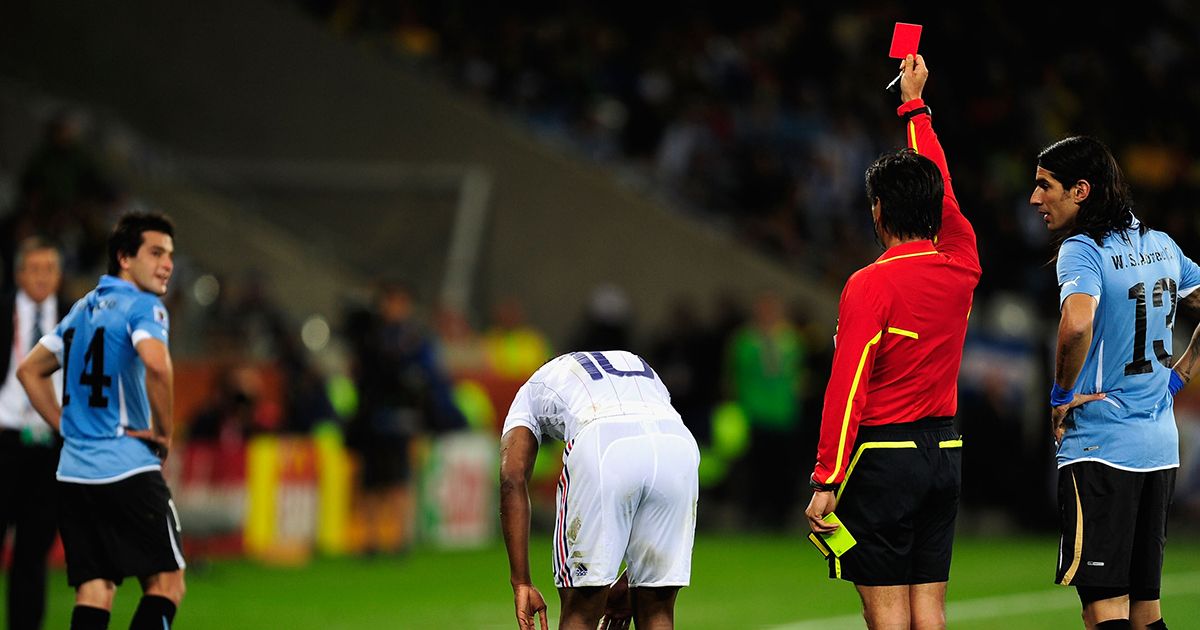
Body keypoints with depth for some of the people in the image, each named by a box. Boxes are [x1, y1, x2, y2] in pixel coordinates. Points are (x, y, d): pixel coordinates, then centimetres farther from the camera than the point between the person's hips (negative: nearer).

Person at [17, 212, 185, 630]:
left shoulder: (82, 309, 18)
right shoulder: (142, 306, -7)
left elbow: (30, 370, 26)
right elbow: (156, 365, -27)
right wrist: (164, 432, -13)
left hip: (74, 471, 7)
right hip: (129, 470, -7)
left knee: (93, 591, 4)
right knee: (165, 582, -2)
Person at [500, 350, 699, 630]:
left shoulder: (533, 389, 33)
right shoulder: (642, 368, 43)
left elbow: (513, 478, 16)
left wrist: (521, 583, 13)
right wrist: (631, 580, 40)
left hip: (601, 450, -3)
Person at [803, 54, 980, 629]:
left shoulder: (871, 285, -13)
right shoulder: (961, 269, 4)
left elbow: (847, 389, -15)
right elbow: (941, 190, 22)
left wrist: (825, 481, -13)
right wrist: (914, 106, 34)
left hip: (884, 456, -6)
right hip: (945, 448, 6)